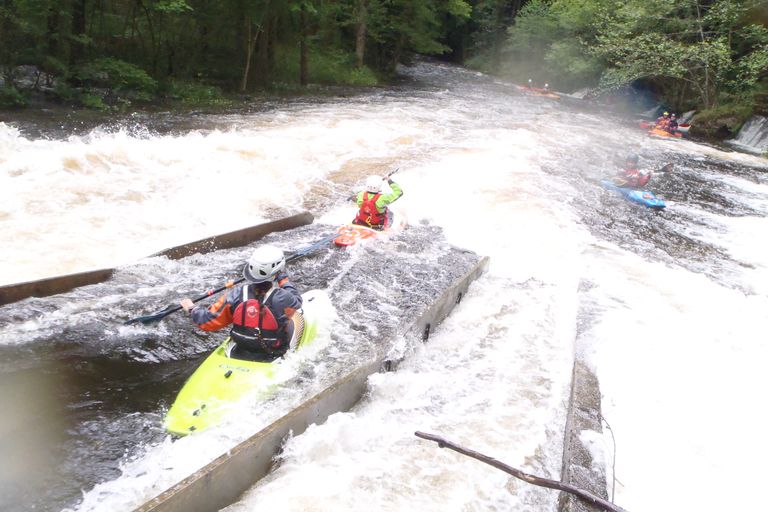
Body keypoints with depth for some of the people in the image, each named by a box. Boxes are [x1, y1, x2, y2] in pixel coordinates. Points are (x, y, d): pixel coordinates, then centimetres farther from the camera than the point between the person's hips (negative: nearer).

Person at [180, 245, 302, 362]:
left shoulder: (236, 295, -18)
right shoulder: (282, 299, -28)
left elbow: (209, 323, -9)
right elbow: (296, 300, -2)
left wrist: (192, 309, 10)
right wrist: (284, 280, 9)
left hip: (238, 356, 3)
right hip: (271, 359, -3)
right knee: (289, 321, 20)